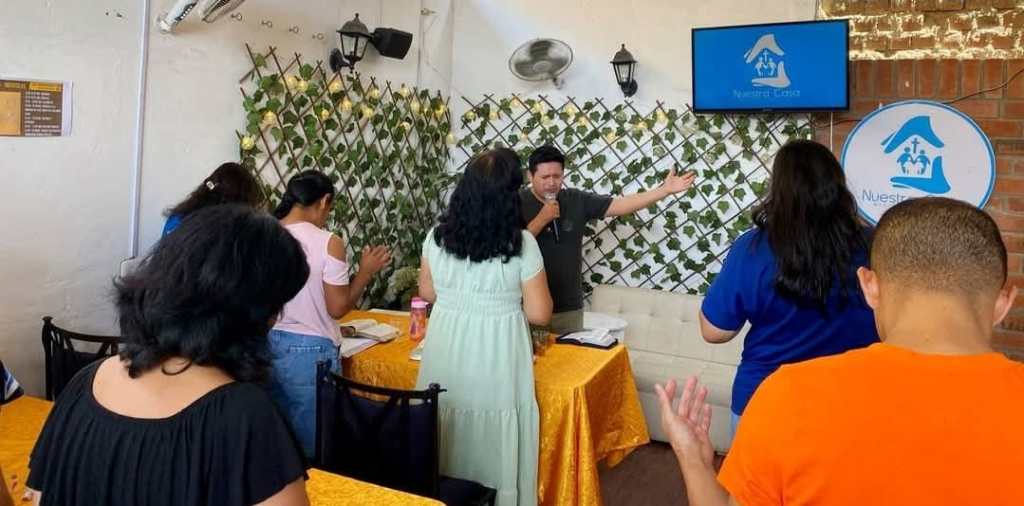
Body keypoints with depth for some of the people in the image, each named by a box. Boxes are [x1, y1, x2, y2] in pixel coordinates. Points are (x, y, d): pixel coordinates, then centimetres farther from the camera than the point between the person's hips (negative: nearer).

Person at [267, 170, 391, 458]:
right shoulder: (328, 243, -16)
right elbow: (338, 307, -12)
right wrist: (366, 271, -1)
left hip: (267, 346, 6)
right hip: (310, 351, -5)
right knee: (311, 441, 11)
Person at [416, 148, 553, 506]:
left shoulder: (437, 235, -3)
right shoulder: (521, 243, -14)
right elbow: (539, 314, -10)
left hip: (446, 354, 4)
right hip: (496, 357, -3)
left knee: (450, 444, 20)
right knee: (496, 448, 13)